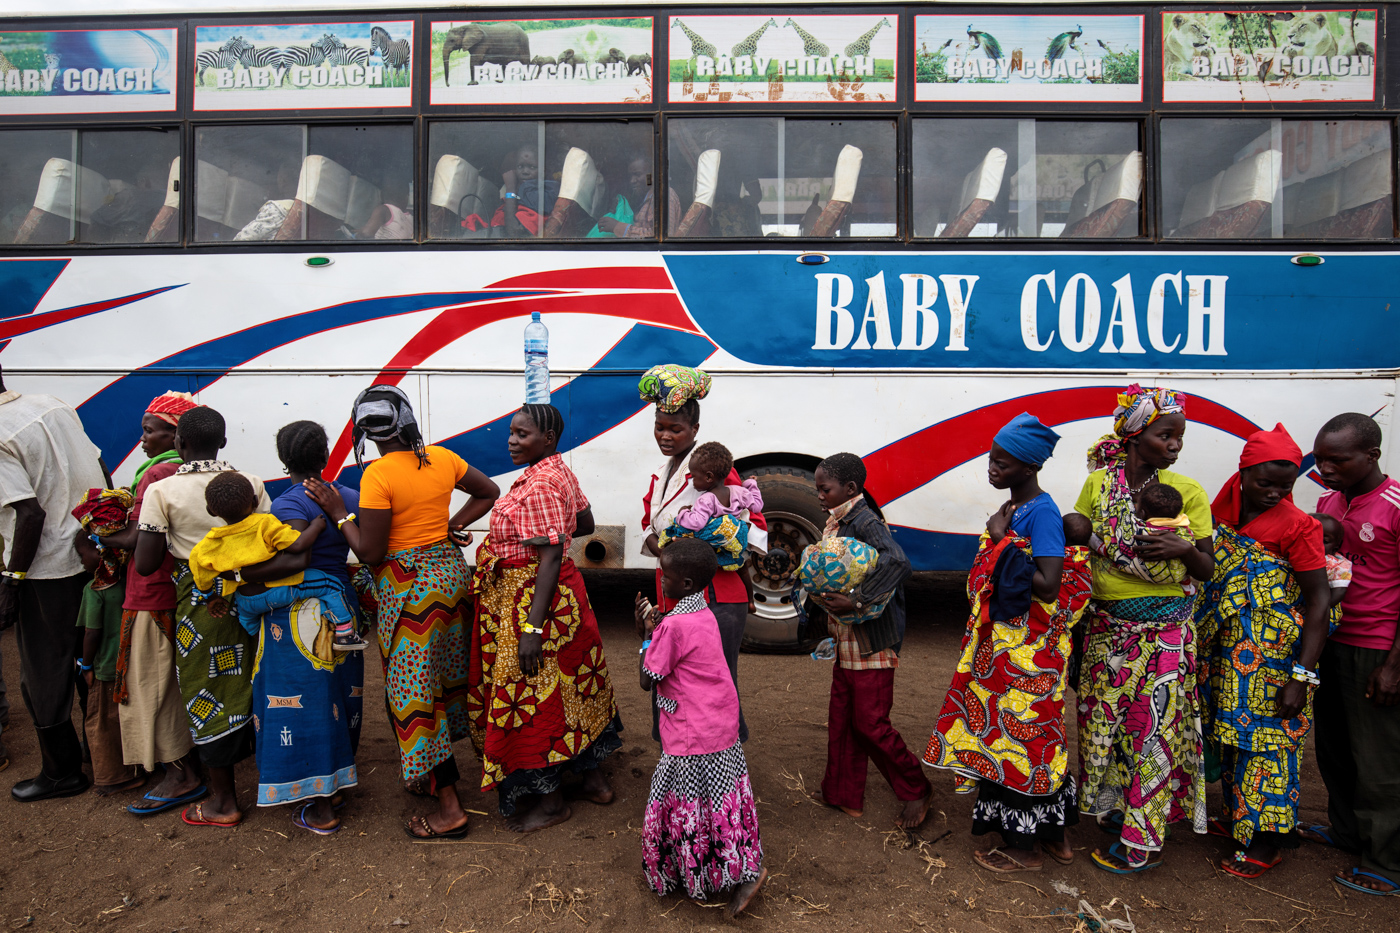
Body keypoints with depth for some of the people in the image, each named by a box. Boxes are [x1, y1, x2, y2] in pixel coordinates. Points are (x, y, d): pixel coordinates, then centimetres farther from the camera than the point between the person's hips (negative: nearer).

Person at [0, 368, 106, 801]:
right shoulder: (53, 406, 4)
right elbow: (101, 472, 9)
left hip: (46, 573, -8)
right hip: (92, 556, 8)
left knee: (42, 677, 9)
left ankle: (62, 772, 22)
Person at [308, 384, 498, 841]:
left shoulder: (378, 474, -18)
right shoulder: (442, 458, 1)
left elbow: (370, 553, -16)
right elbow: (488, 491, 16)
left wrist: (338, 512, -6)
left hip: (410, 588, -7)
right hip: (451, 571, 7)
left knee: (414, 693, 3)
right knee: (443, 678, 19)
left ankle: (449, 809, 8)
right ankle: (439, 773, 36)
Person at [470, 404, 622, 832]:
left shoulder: (538, 488, -22)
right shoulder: (560, 472, 7)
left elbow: (551, 557, -27)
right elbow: (585, 523, 19)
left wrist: (532, 628, -27)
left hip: (534, 599, -10)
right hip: (562, 596, 10)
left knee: (535, 698, 3)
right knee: (570, 687, 20)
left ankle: (552, 800, 18)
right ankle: (594, 778, 34)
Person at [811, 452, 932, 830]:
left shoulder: (865, 521, -20)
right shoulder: (834, 523, 9)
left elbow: (898, 562, -36)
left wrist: (857, 601, -36)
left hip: (872, 641, -9)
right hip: (845, 639, 9)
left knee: (870, 721, 1)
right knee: (841, 718, 15)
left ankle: (916, 790, 21)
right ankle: (844, 794, 29)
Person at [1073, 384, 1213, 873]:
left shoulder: (1187, 491, -3)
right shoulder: (1099, 483, 0)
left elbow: (1207, 569, 0)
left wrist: (1185, 549, -22)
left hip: (1164, 628, -2)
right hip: (1105, 624, 2)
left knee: (1154, 726, 1)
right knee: (1101, 719, 10)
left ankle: (1142, 841, 14)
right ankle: (1112, 808, 32)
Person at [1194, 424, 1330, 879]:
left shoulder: (1297, 525, -15)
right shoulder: (1222, 505, 1)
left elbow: (1319, 600, -15)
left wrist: (1302, 676, -18)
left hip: (1273, 653, -6)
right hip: (1225, 648, 6)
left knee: (1265, 738, 2)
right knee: (1232, 732, 17)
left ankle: (1266, 840, 17)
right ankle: (1238, 816, 35)